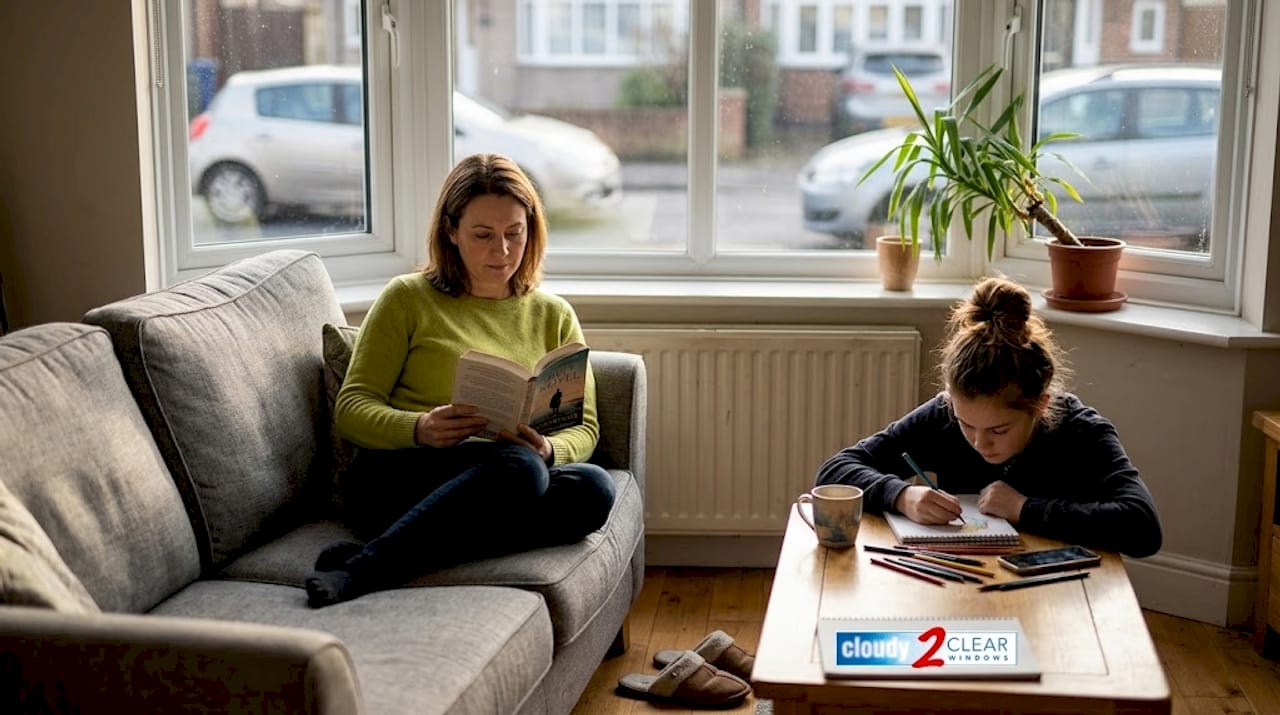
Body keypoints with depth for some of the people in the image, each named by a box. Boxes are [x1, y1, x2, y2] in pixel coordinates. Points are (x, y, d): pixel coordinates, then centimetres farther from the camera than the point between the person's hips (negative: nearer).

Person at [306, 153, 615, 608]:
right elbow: (351, 408, 5)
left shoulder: (554, 317, 21)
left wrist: (548, 450, -11)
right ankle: (360, 571, -37)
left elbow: (583, 428, 14)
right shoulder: (408, 298, 12)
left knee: (593, 488, -32)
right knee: (518, 467, -36)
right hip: (401, 477, -4)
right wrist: (420, 429, -17)